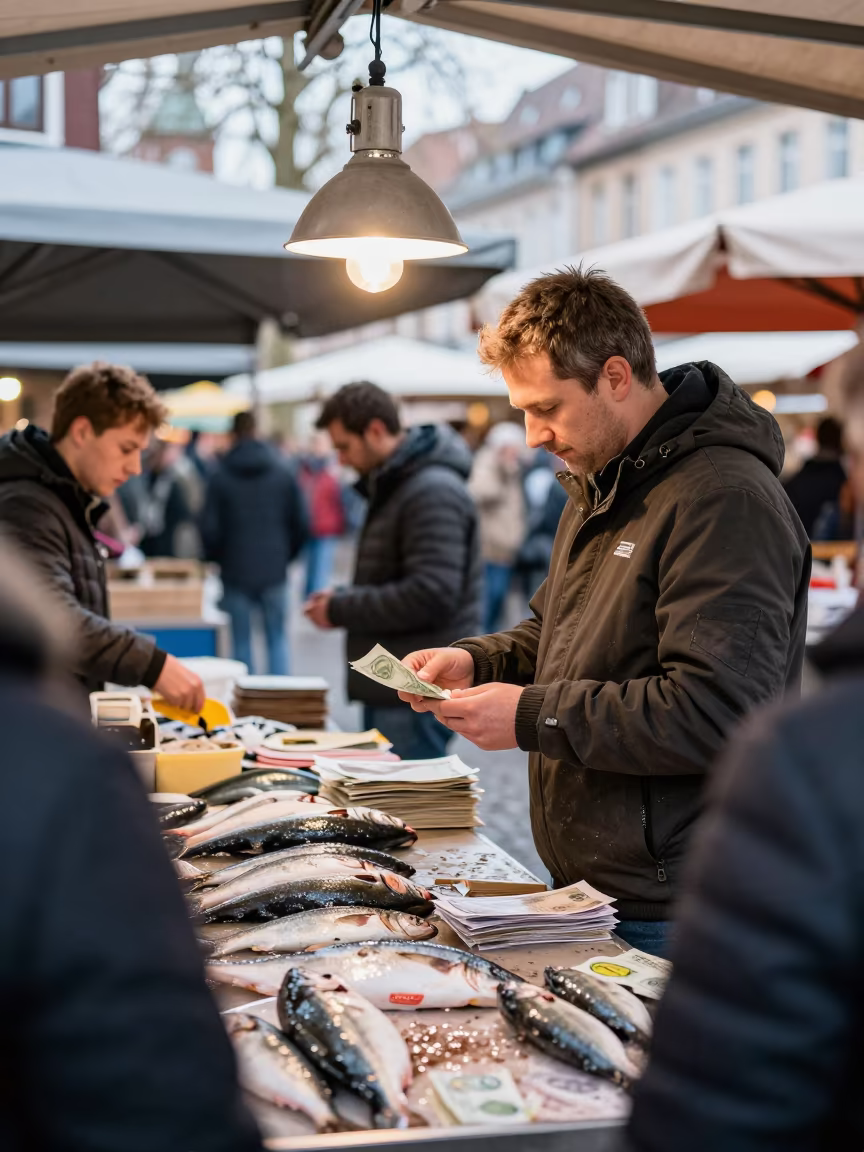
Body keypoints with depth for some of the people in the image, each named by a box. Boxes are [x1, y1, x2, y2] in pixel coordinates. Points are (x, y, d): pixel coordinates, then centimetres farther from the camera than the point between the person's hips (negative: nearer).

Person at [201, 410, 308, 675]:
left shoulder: (220, 476, -4)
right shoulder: (283, 472, 1)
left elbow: (210, 529, -3)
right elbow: (300, 523, 2)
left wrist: (218, 559, 15)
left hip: (236, 572, -1)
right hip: (274, 571, 1)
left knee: (242, 641, 5)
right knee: (277, 638, 9)